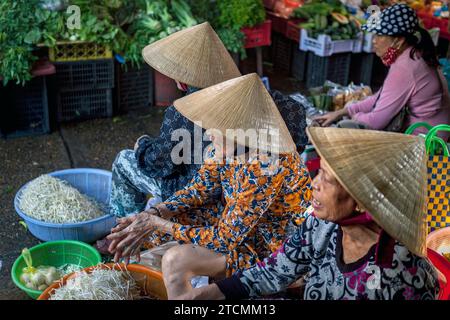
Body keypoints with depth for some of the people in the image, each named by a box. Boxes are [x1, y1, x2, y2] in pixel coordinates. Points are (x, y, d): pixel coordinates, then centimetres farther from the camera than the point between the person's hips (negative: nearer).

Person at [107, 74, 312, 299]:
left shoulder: (264, 170, -35)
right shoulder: (230, 142, -12)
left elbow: (225, 240, -28)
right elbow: (198, 190, -1)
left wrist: (158, 224, -22)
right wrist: (152, 215, -15)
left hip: (273, 250, -8)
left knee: (175, 261, -21)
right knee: (159, 216, 4)